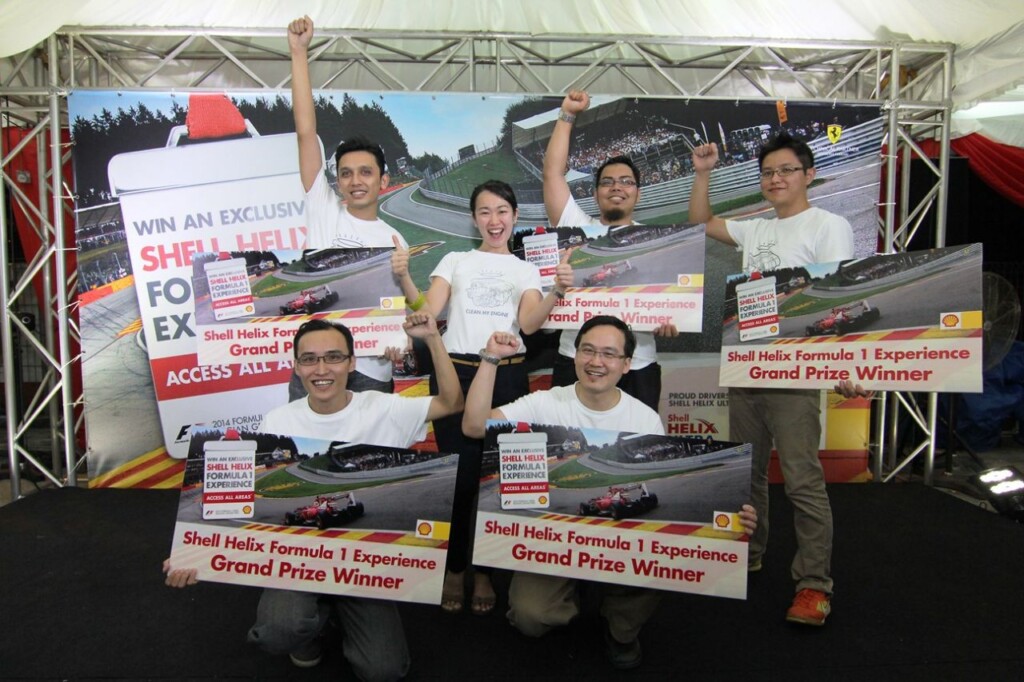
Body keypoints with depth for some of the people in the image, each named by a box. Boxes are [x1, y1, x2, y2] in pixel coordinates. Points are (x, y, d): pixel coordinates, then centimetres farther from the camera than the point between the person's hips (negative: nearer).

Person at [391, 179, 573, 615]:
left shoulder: (526, 270, 14)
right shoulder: (455, 261, 13)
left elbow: (529, 324, -3)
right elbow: (427, 311, -1)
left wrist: (559, 290, -19)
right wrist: (404, 278, -17)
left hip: (506, 375, 1)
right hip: (455, 372, 0)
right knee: (459, 474, 0)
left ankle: (485, 572, 21)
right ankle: (454, 568, 19)